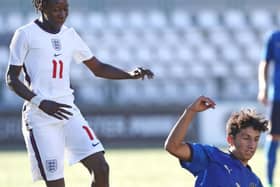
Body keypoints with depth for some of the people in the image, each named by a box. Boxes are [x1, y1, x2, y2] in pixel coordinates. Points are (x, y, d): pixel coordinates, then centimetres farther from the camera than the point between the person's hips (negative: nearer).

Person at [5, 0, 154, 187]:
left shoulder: (70, 35, 13)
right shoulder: (26, 35, -3)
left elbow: (98, 68, 19)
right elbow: (12, 78, -4)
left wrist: (131, 74, 2)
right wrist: (40, 102, -18)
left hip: (68, 111, 5)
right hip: (39, 116, -5)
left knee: (101, 168, -8)